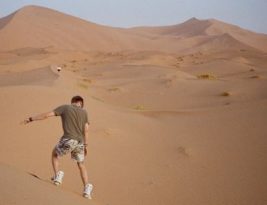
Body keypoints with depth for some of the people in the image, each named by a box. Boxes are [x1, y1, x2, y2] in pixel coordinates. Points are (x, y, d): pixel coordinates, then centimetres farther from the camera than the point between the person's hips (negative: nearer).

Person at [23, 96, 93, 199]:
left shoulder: (64, 108, 8)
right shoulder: (84, 112, 16)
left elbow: (46, 115, 3)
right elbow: (86, 130, 13)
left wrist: (31, 119, 10)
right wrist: (85, 145, 19)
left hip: (68, 140, -3)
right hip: (80, 142, 3)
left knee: (55, 153, 27)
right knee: (81, 165, 21)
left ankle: (57, 176, 13)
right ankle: (86, 189, 11)